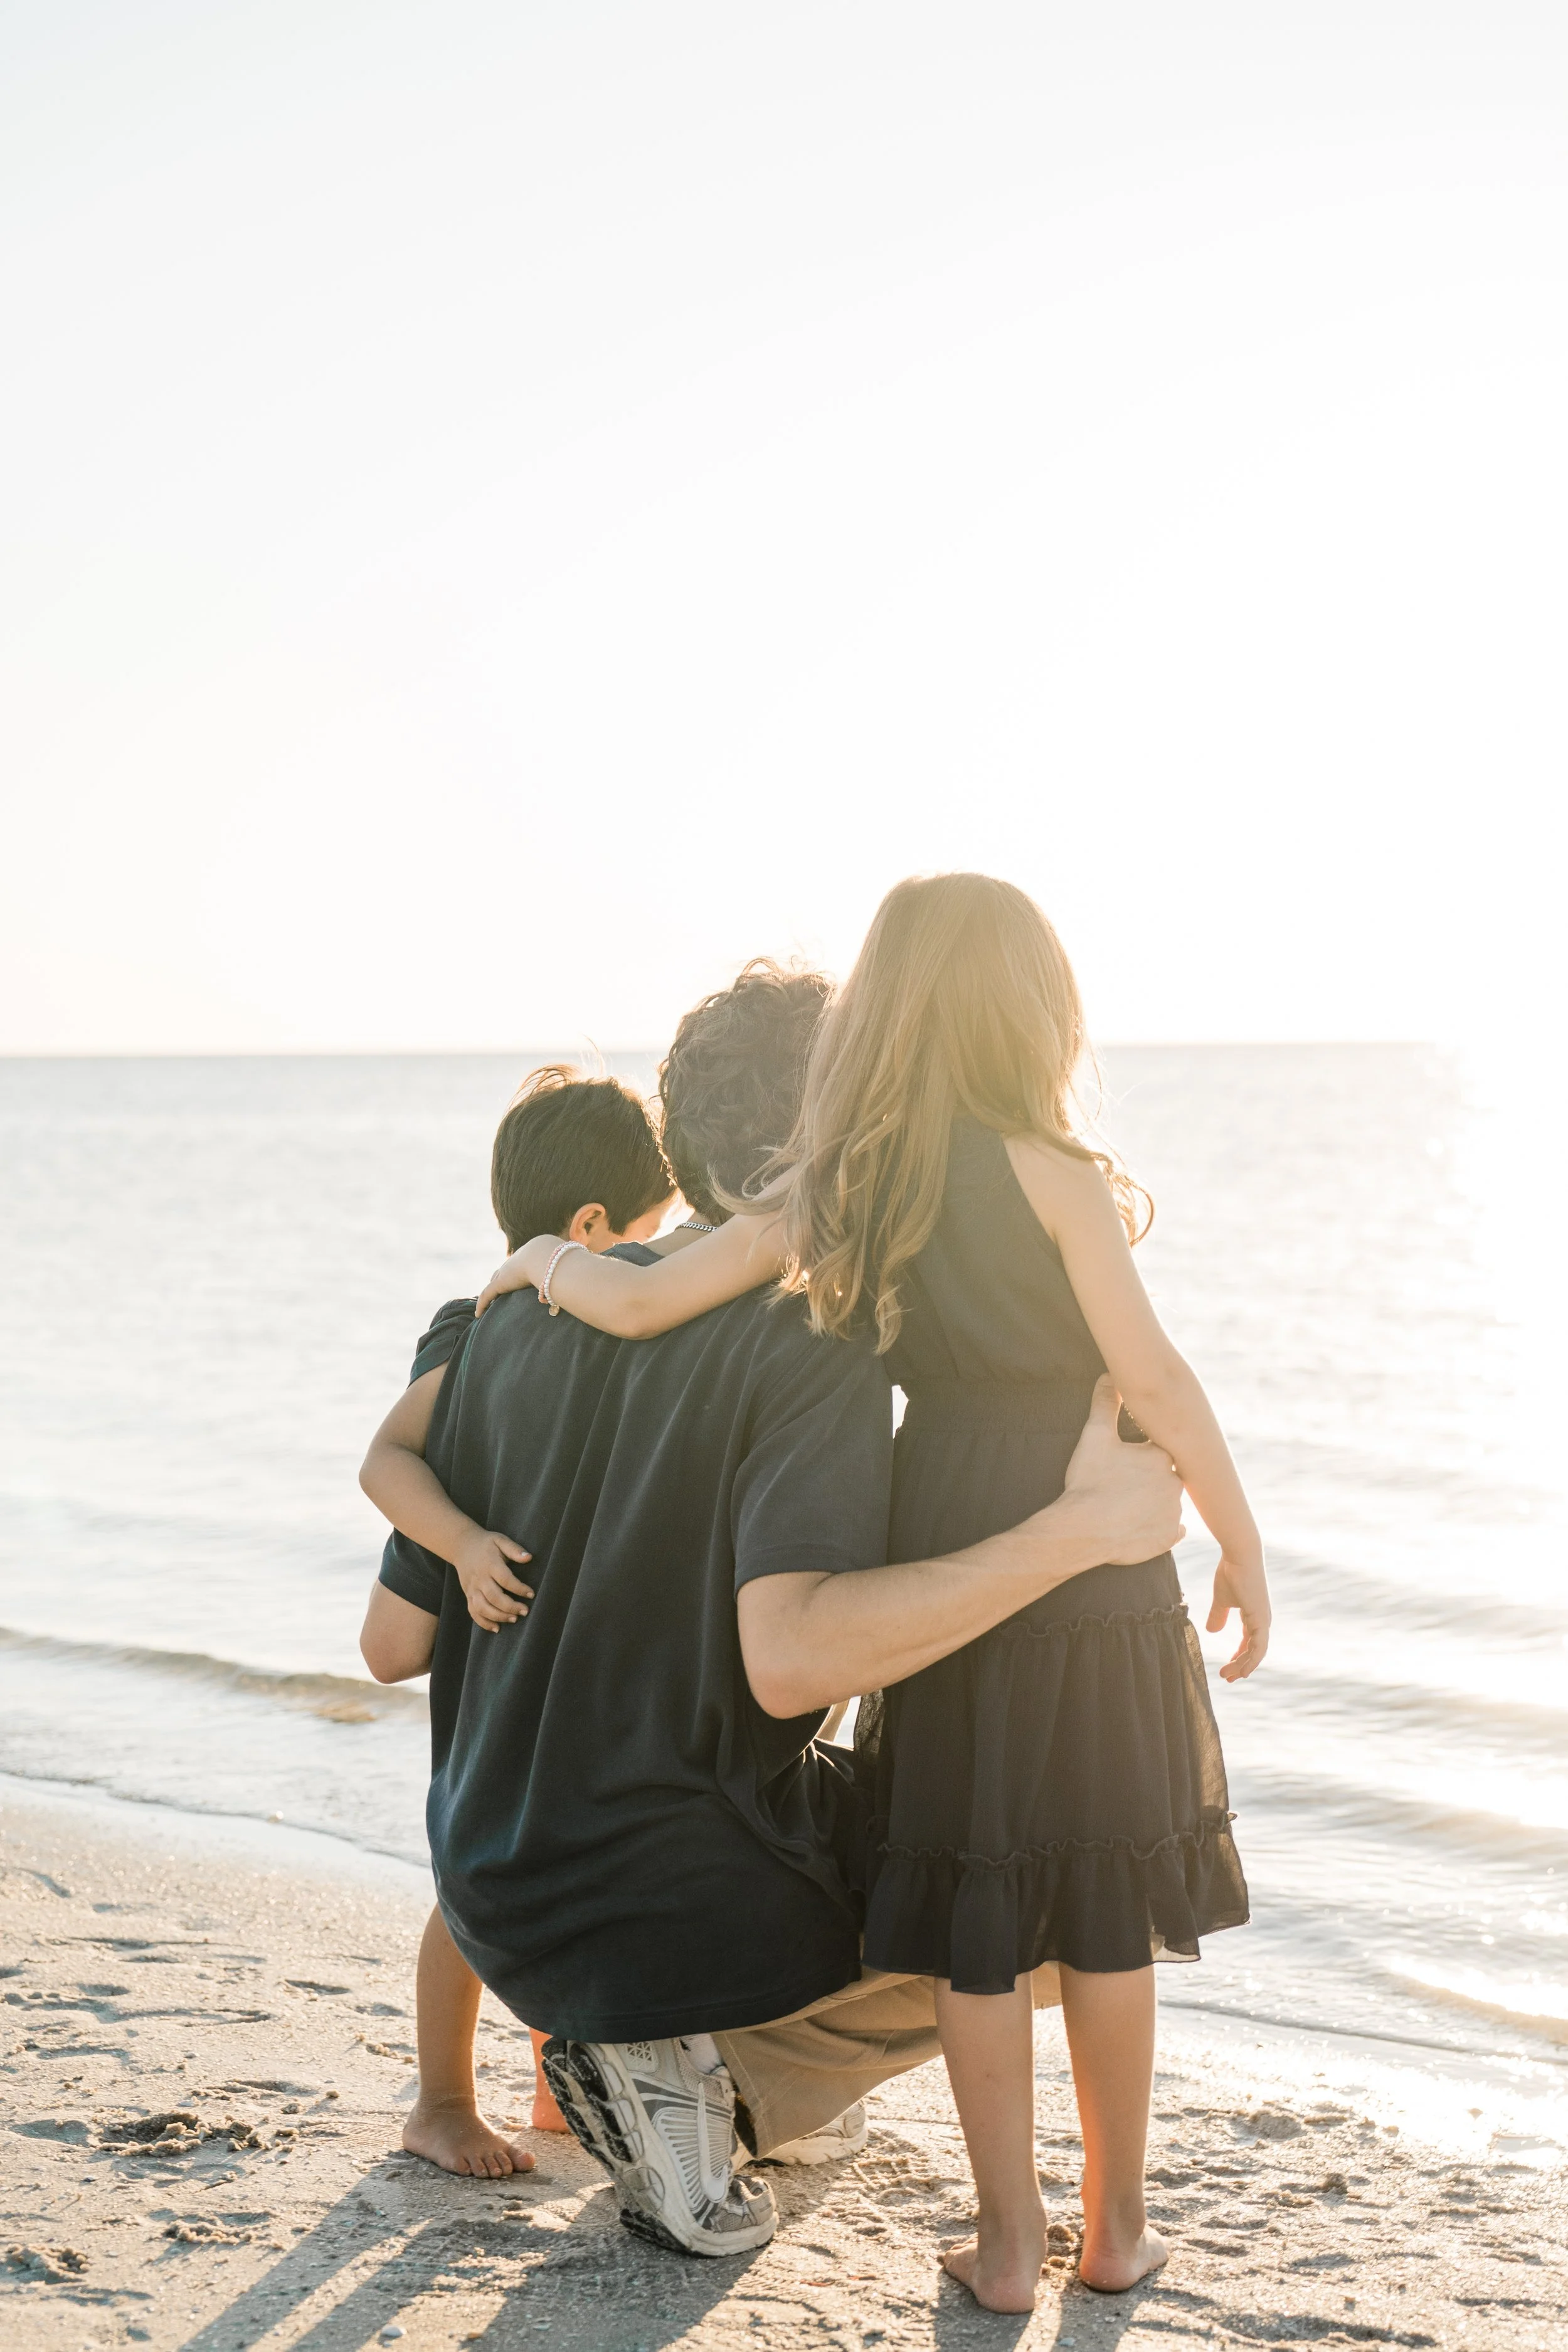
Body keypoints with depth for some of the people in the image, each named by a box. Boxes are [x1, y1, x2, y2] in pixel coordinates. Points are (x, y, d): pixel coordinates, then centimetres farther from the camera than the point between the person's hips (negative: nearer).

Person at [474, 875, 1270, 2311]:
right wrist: (1244, 1546, -3)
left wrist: (542, 1262, 18)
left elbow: (636, 1304, -3)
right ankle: (1117, 2226, 24)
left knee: (975, 1928, 12)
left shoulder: (832, 1194, 0)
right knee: (1108, 1917, 11)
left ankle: (1008, 2239, 20)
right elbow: (1154, 1378, -14)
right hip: (1095, 1580, -3)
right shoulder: (1051, 1170, -11)